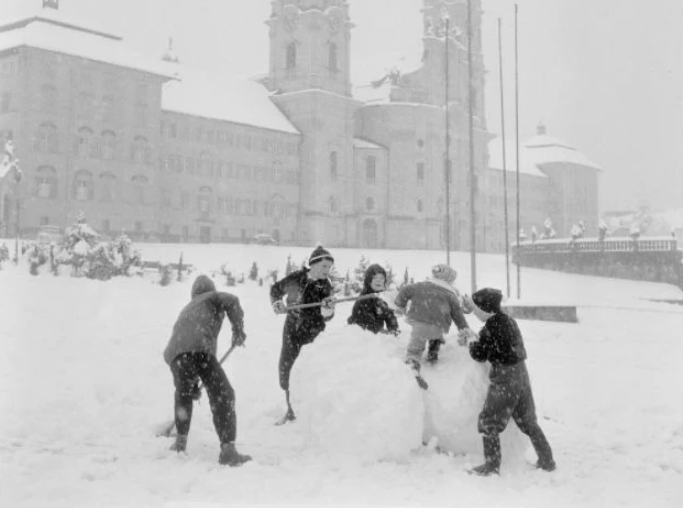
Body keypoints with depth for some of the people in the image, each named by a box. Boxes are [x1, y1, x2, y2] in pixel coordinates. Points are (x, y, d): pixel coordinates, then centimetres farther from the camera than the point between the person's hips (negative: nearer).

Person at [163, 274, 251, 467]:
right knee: (223, 396, -1)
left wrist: (193, 385, 47)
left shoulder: (187, 309, 40)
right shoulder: (212, 298, 24)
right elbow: (231, 301, -2)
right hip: (199, 348, -6)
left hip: (174, 352, 6)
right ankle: (228, 450, -9)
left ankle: (181, 441, 37)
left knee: (183, 395, 31)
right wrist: (238, 329, 8)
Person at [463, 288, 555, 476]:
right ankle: (547, 460, 24)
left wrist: (472, 341, 8)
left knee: (488, 423, 4)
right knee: (528, 421, 19)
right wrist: (478, 338, 16)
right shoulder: (509, 321, 7)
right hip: (521, 375, 8)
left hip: (504, 380, -8)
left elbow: (480, 354, -10)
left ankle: (492, 465, 7)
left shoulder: (492, 326, -17)